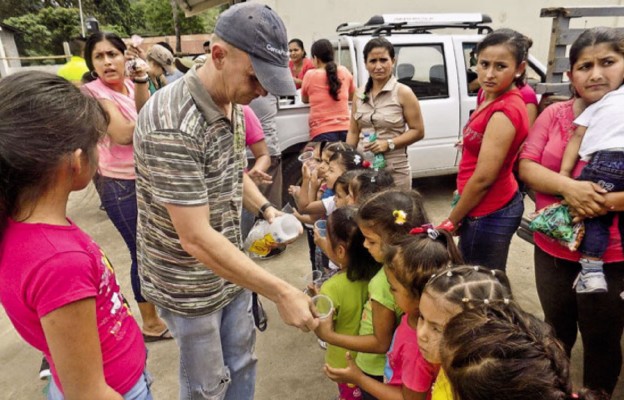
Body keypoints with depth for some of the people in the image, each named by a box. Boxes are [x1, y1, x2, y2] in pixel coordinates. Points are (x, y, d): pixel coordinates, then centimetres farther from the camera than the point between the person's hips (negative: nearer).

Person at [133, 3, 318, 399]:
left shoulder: (232, 104, -2)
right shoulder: (171, 125, -30)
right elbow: (196, 238, -31)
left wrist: (266, 209, -2)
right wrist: (282, 293, -30)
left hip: (231, 268, 7)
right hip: (190, 284, -7)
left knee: (241, 363, 23)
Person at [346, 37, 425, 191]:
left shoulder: (403, 93, -6)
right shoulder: (359, 94, 7)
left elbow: (418, 131, -6)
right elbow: (353, 132, 12)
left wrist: (389, 143, -17)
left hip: (395, 171, -4)